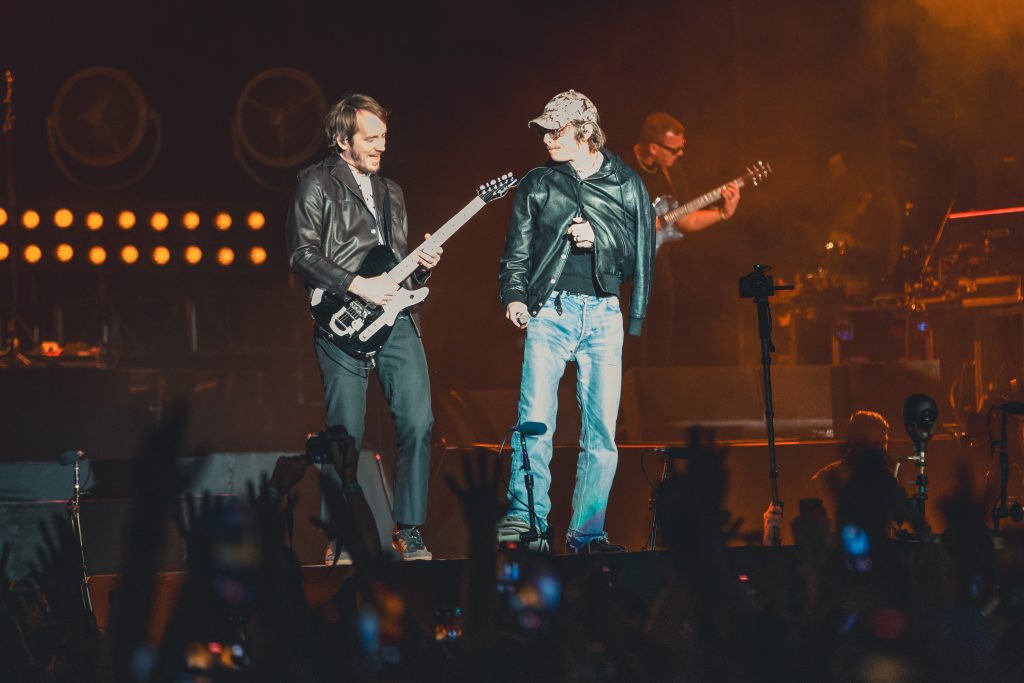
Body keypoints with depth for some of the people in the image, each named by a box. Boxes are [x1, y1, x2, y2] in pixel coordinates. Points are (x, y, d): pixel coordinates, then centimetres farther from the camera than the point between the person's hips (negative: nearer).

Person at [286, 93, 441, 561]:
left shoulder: (390, 192, 22)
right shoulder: (317, 184, 2)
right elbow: (303, 254, -8)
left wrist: (420, 265, 6)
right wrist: (358, 286, -14)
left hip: (396, 320, 5)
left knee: (418, 422, -6)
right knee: (346, 436, -3)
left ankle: (409, 532, 1)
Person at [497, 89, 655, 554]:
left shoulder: (626, 186, 10)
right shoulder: (537, 185, 12)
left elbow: (643, 254, 9)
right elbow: (517, 251, 11)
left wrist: (599, 238, -6)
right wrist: (514, 296, -5)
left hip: (603, 315, 1)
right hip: (550, 311, -1)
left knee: (602, 431, -1)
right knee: (535, 418, -17)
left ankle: (587, 531, 5)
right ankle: (525, 519, -16)